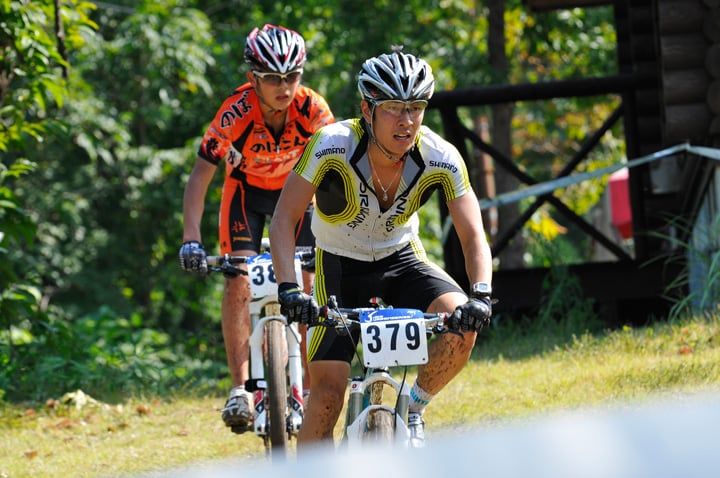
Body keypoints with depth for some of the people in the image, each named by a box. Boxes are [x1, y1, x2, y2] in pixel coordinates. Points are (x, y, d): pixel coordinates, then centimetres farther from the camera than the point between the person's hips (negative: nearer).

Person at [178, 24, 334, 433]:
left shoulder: (312, 109, -30)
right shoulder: (236, 112, -33)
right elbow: (201, 176, -31)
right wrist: (192, 239, -39)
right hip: (247, 190, -1)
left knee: (309, 285, -9)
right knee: (239, 283, -16)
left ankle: (312, 387, 2)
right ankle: (240, 390, -15)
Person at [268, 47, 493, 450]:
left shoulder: (441, 159, -23)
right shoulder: (332, 146, -28)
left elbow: (473, 235, -21)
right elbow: (285, 218, -27)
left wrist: (481, 295, -39)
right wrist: (288, 288, -40)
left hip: (401, 260, 2)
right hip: (341, 265, -2)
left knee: (464, 323, -26)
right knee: (328, 391, -13)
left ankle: (414, 409, 0)